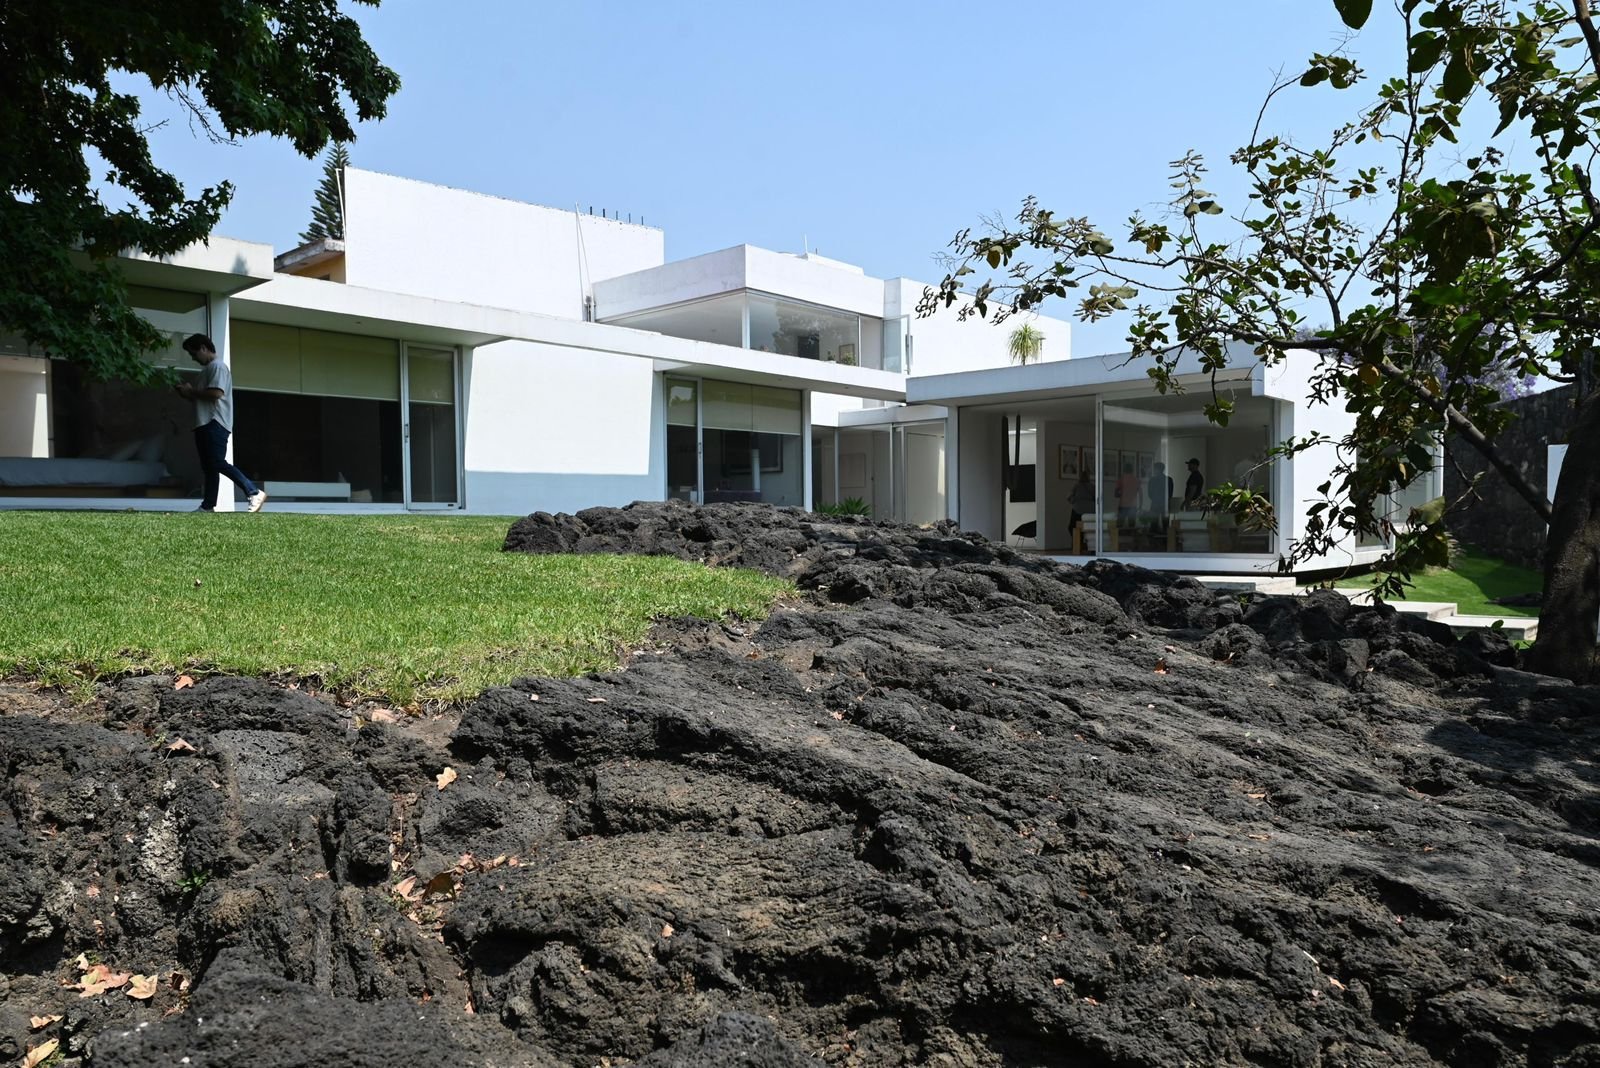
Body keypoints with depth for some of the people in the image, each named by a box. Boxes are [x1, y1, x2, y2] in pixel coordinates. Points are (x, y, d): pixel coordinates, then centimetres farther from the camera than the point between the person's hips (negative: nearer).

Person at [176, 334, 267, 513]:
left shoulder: (217, 366, -7)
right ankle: (208, 506, 5)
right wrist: (187, 392, 10)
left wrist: (191, 391, -9)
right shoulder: (207, 369, 24)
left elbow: (216, 393, -19)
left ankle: (255, 492, -17)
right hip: (205, 424, 10)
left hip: (215, 424, -10)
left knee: (218, 463, -17)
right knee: (208, 466, 6)